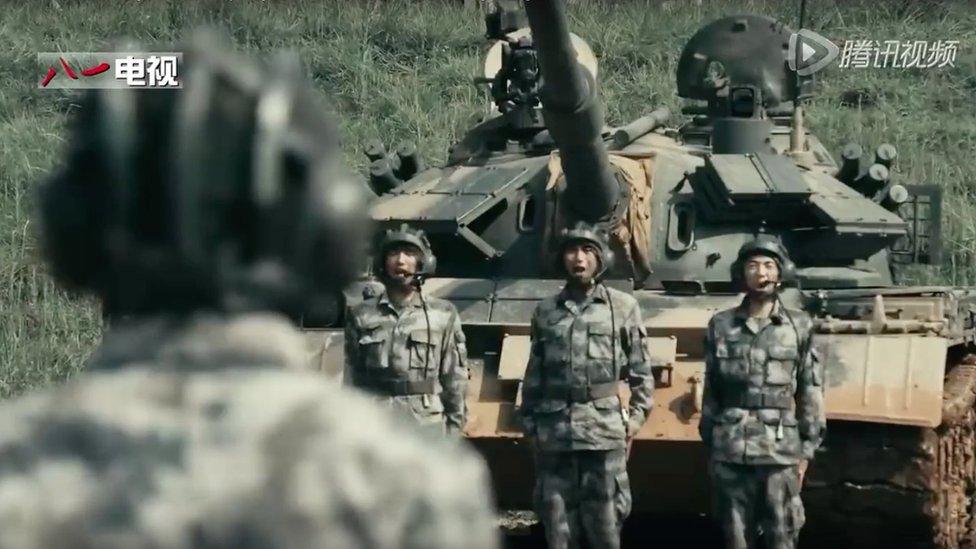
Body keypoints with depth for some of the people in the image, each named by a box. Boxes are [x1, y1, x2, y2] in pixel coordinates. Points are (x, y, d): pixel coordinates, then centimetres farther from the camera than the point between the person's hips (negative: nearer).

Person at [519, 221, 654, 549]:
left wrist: (636, 417, 0)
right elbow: (533, 377, 15)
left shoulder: (622, 308, 6)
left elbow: (641, 371, 7)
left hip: (604, 430, -2)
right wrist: (530, 424, 11)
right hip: (555, 431, 2)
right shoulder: (546, 312, 12)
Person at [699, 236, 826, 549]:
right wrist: (709, 446, 10)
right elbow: (711, 391, 13)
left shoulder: (800, 327, 4)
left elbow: (811, 393, 5)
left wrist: (806, 452, 1)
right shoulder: (721, 326, 8)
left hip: (780, 452, -2)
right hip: (730, 452, 2)